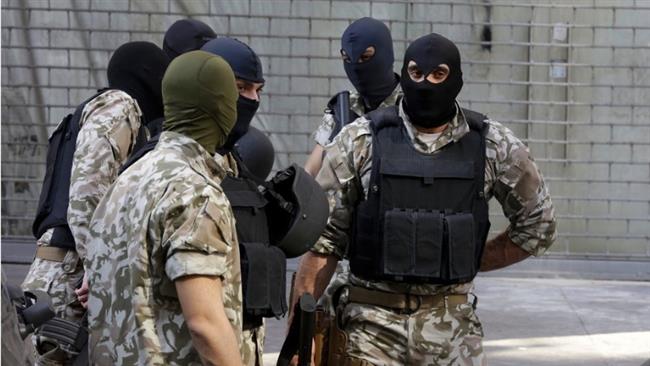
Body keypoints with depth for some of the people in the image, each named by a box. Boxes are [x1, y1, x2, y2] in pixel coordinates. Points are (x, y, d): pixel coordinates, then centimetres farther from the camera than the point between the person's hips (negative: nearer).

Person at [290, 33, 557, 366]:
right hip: (370, 327, -1)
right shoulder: (360, 142, -1)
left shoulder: (493, 147, 2)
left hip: (452, 326, 1)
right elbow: (323, 240, 0)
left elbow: (537, 226, 14)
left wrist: (468, 262, 8)